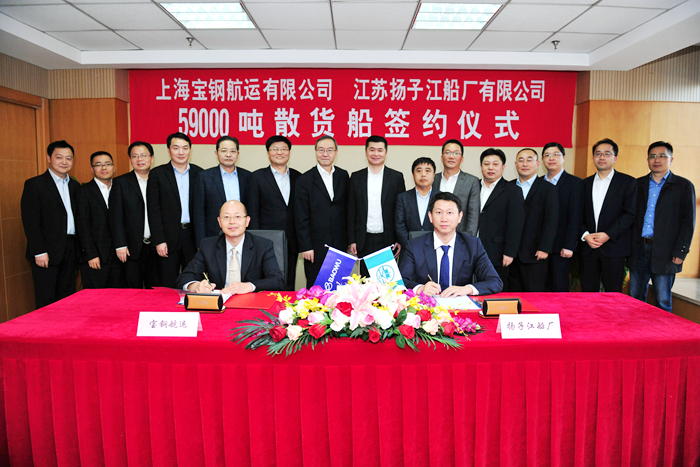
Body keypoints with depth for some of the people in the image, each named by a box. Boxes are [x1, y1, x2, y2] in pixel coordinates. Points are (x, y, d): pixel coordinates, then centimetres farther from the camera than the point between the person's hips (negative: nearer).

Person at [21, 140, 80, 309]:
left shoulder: (75, 186, 14)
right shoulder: (34, 184, -4)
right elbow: (30, 222, -9)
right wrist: (39, 252, -15)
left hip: (70, 250, 5)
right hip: (47, 252, -5)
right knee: (46, 301, 0)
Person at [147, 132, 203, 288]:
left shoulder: (199, 173, 6)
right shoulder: (157, 174, 2)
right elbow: (153, 210, -2)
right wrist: (159, 241, -8)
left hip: (194, 236, 1)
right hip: (169, 238, -1)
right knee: (168, 285, 6)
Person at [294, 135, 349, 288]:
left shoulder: (343, 176, 8)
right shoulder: (305, 180, -2)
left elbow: (347, 209, 11)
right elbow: (301, 217, -3)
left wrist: (349, 240, 8)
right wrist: (305, 246, -8)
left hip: (340, 246, 3)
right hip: (315, 247, -3)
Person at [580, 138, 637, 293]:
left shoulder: (627, 182, 2)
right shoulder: (586, 183, 13)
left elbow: (629, 214, -7)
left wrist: (608, 235, -15)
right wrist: (585, 235, -6)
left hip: (614, 248, -3)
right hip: (588, 247, 3)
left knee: (613, 294, 2)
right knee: (588, 291, 6)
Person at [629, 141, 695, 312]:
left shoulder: (684, 186, 4)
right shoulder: (638, 184, 12)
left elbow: (688, 221, 0)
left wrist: (680, 252, -9)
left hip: (664, 253, -3)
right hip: (638, 251, 3)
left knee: (663, 302, 3)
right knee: (635, 300, 8)